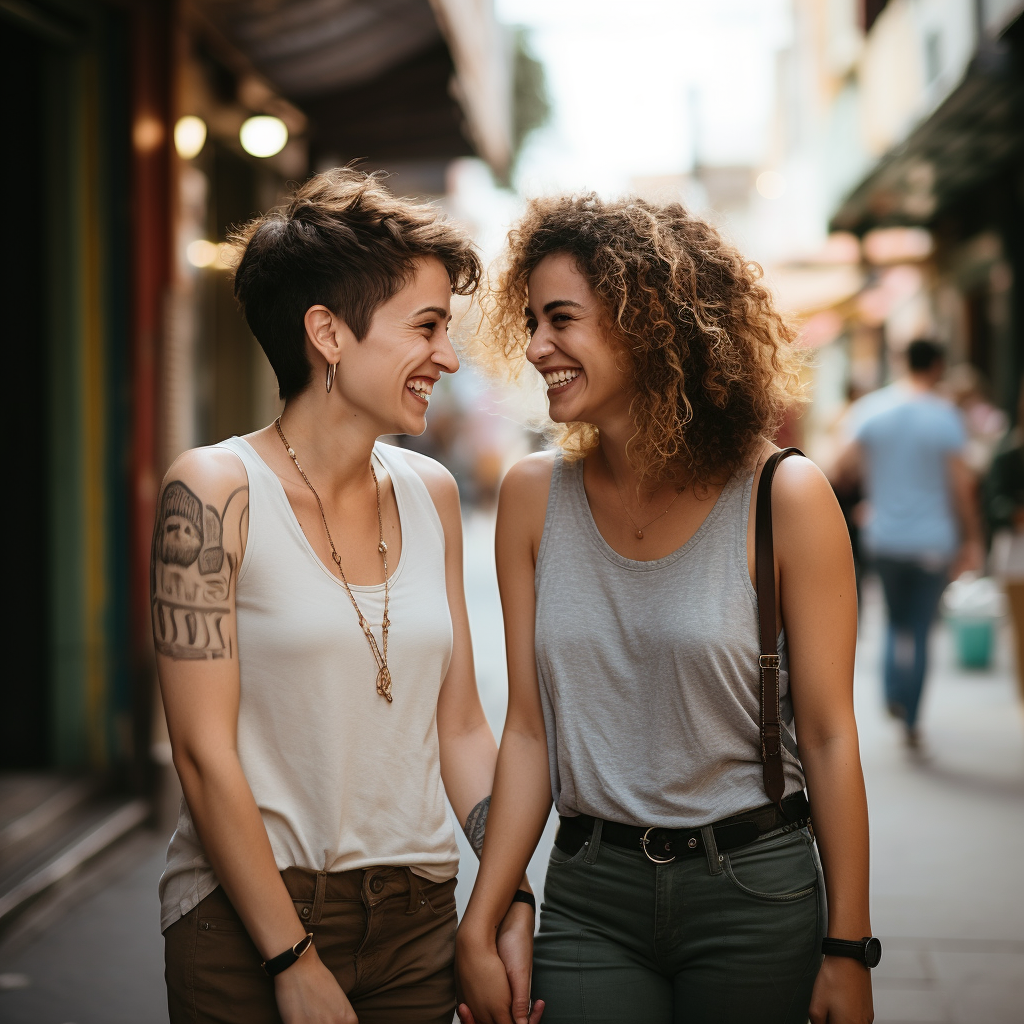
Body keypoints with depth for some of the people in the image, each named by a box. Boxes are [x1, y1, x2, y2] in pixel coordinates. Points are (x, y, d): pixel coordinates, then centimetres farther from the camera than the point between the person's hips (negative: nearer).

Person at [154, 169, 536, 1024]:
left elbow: (460, 727, 9)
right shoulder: (216, 491, -10)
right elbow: (204, 752, -13)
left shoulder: (430, 494, 6)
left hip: (418, 919, 5)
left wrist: (511, 904, 0)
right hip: (247, 923, -5)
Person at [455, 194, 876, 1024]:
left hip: (753, 896, -2)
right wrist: (480, 930, -1)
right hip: (588, 900, 3)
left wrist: (848, 950, -6)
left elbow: (829, 737, -8)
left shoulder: (784, 498, -11)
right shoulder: (535, 496, -1)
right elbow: (528, 730, 2)